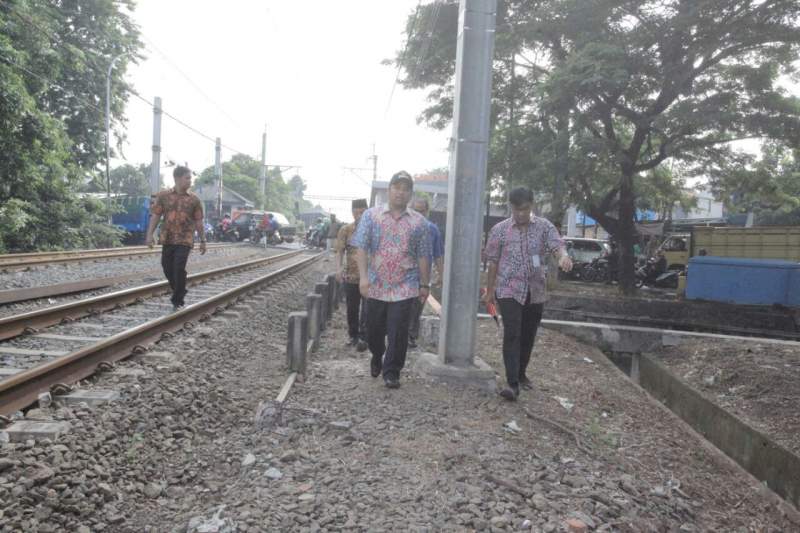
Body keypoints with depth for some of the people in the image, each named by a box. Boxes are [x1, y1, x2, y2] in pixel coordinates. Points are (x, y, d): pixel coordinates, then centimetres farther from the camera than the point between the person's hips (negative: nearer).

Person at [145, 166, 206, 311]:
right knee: (167, 267, 9)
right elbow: (155, 216, 0)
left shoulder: (194, 199, 2)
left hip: (185, 240, -2)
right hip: (167, 239, 2)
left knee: (179, 268, -11)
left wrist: (203, 241, 6)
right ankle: (179, 292, 34)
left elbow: (198, 221, 5)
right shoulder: (163, 196, 2)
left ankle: (178, 300, 2)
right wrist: (149, 235, -8)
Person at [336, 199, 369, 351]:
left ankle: (363, 338, 0)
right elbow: (340, 251, 1)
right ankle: (353, 336, 26)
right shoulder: (345, 230, 3)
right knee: (352, 309, 12)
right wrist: (339, 268, -15)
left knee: (367, 309, -7)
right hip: (350, 276, 2)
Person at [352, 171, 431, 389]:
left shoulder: (418, 222, 4)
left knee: (398, 332, -2)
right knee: (374, 329, 14)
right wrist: (363, 276, -13)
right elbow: (361, 248, -3)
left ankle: (391, 371, 13)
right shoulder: (371, 215, 2)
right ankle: (377, 357, 42)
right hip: (375, 285, 1)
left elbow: (423, 256, 6)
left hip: (404, 287, -1)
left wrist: (425, 284, 5)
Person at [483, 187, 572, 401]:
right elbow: (493, 262, 3)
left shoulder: (544, 227, 2)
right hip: (509, 291, -2)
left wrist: (564, 256, -39)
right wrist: (489, 290, 5)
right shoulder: (500, 230, -1)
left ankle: (521, 373, 33)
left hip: (536, 292, 3)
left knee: (528, 336, 13)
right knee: (512, 335, -13)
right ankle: (512, 383, -13)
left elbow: (557, 245, -15)